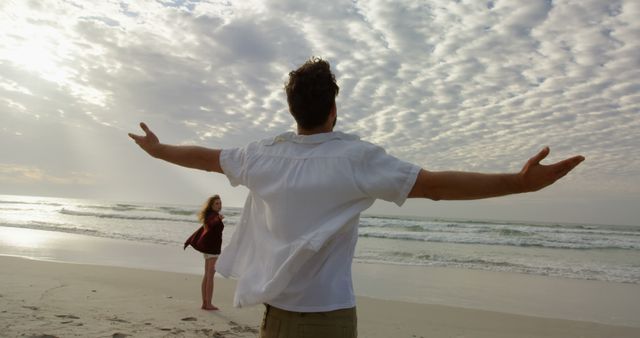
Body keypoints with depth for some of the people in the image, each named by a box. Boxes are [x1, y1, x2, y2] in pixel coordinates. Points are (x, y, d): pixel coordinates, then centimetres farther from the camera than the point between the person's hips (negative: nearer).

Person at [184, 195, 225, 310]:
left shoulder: (209, 216, 16)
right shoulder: (213, 215, -13)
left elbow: (201, 229, 21)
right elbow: (214, 222, -38)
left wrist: (189, 241, 25)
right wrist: (219, 218, -60)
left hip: (207, 247, 10)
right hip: (212, 247, -10)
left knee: (207, 275, 11)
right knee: (210, 276, -6)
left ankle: (204, 303, 15)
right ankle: (208, 304, -3)